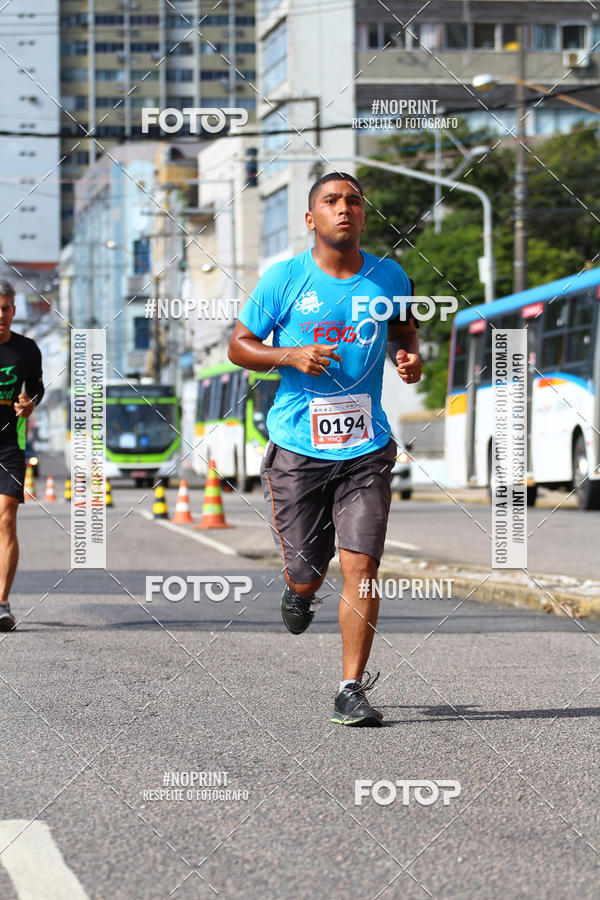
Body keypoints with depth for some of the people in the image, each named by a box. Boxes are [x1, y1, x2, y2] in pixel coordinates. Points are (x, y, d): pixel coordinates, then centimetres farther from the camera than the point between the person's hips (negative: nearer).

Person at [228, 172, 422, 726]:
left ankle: (352, 691, 0)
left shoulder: (389, 278, 4)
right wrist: (290, 356, -15)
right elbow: (239, 346, 3)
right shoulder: (285, 279, -3)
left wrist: (409, 355, 2)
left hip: (366, 449, 1)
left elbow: (404, 326, 24)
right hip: (297, 447, -1)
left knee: (361, 567, -9)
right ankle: (298, 592, 44)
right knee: (307, 571, 4)